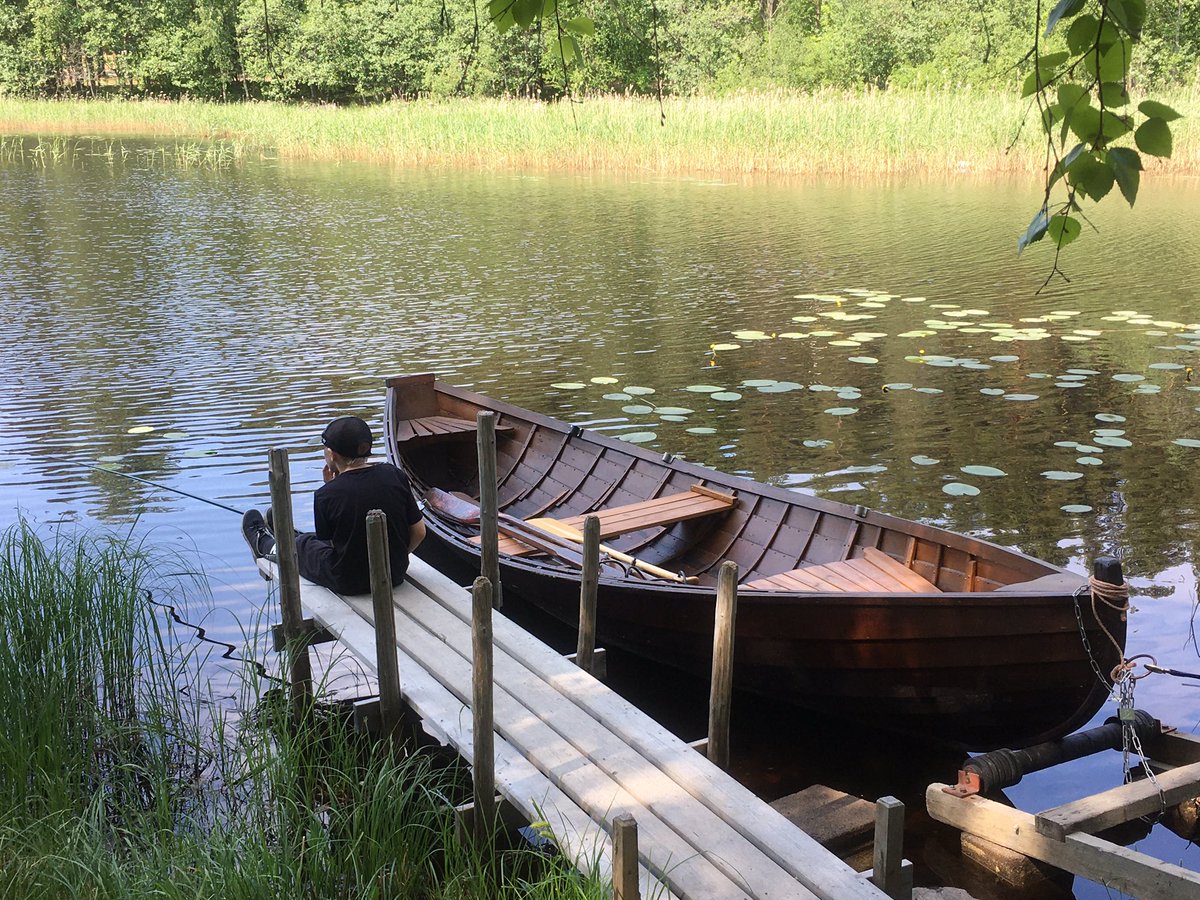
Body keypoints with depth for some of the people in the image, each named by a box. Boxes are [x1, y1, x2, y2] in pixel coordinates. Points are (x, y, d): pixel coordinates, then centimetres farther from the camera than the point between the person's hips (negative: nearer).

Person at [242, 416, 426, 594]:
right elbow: (419, 532, -4)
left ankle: (265, 545, 60)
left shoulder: (326, 495, -20)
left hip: (349, 583, -4)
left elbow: (326, 541, -2)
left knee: (302, 545, 27)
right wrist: (395, 557, 13)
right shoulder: (394, 475, -10)